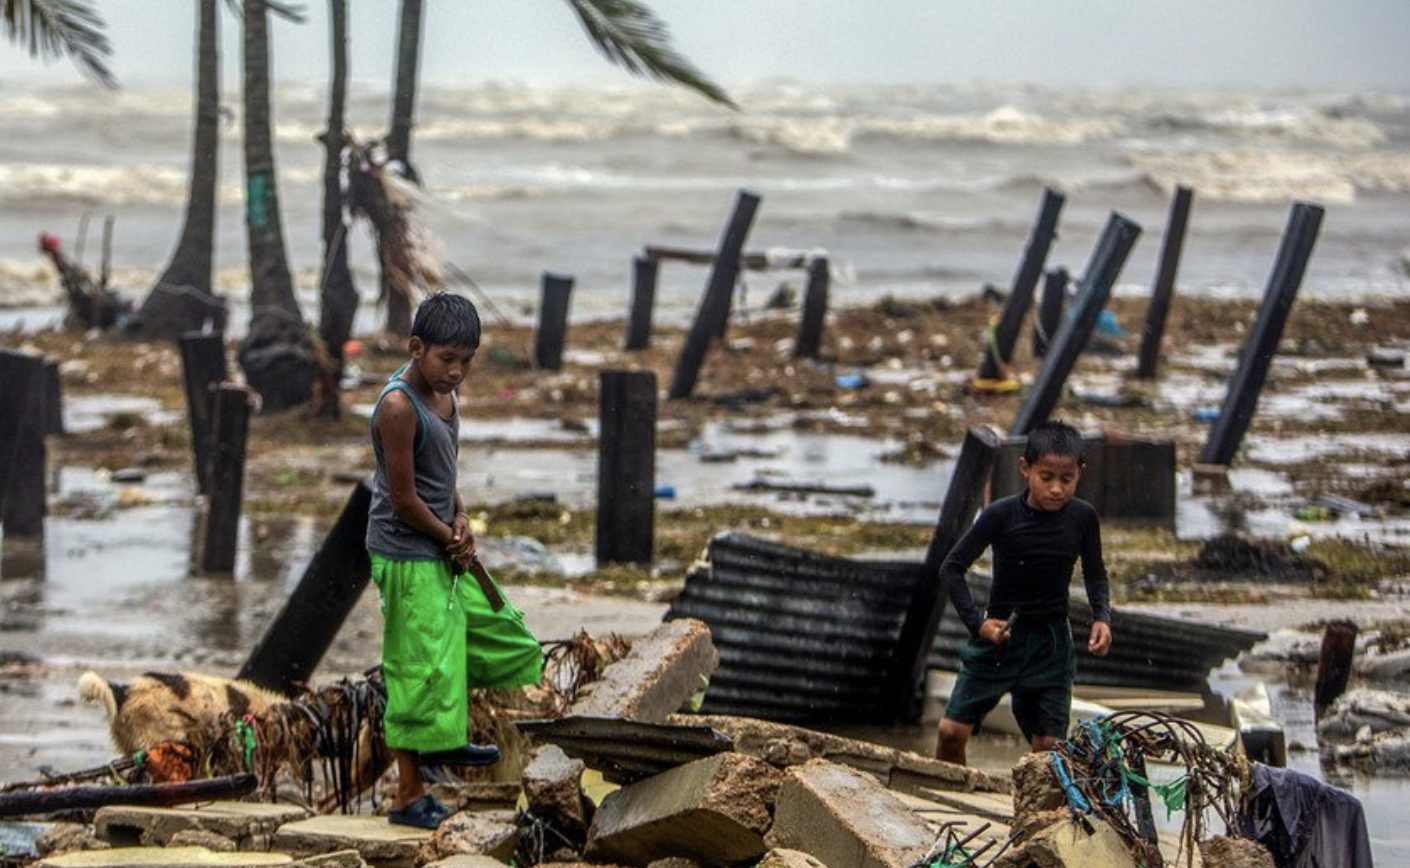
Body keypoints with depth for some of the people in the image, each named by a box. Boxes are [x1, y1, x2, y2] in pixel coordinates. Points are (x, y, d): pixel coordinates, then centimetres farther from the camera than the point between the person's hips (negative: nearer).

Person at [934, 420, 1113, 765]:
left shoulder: (1083, 517, -8)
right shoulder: (1002, 514, -15)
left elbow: (1095, 574, 11)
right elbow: (952, 567, -6)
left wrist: (1102, 617, -6)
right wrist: (977, 621, -16)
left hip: (1051, 642, 1)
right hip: (999, 634, -1)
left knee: (1048, 746, -2)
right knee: (951, 732, -6)